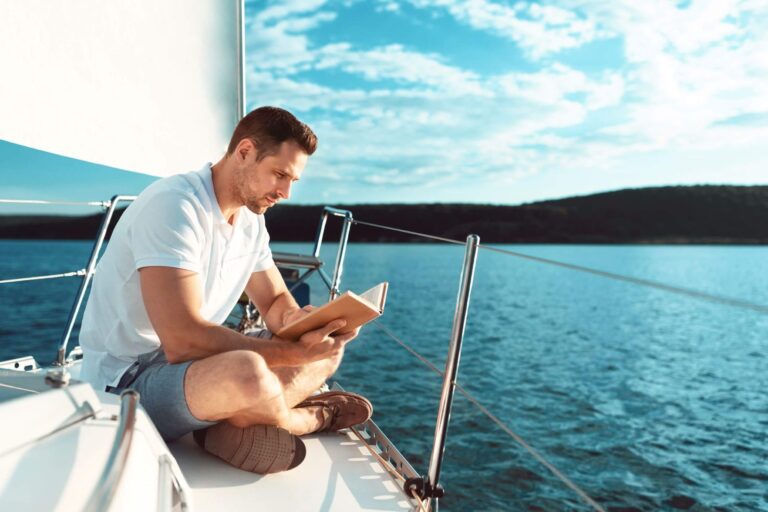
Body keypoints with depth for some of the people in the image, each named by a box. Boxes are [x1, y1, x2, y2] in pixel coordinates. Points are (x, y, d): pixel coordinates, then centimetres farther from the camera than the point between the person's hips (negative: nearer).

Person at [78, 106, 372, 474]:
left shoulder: (250, 221, 4)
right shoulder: (173, 205, -23)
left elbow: (276, 303, 11)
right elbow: (182, 341, -31)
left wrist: (297, 319, -14)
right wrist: (294, 352, -29)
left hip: (193, 364, 9)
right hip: (126, 384, -8)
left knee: (329, 347, 5)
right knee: (246, 372, -39)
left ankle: (235, 425, -13)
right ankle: (309, 419, -5)